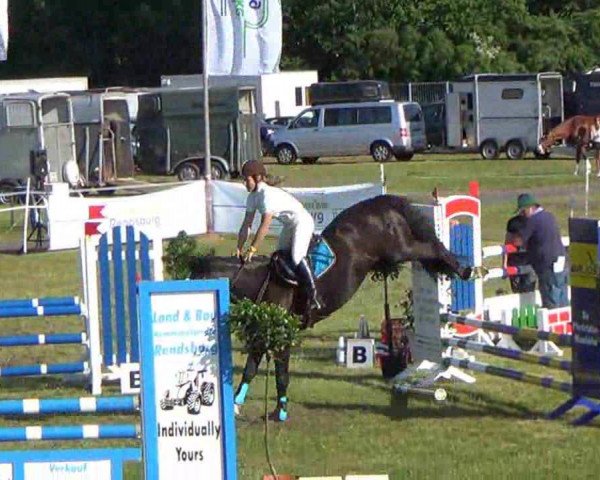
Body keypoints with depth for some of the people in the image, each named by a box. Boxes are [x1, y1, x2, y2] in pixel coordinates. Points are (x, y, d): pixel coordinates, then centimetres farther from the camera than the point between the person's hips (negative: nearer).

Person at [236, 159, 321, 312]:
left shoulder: (268, 194, -30)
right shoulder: (252, 197, -2)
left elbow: (265, 226, -33)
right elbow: (246, 225, 1)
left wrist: (252, 249, -32)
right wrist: (239, 249, -5)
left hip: (302, 222, -10)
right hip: (288, 225, 10)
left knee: (297, 257, -23)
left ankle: (313, 295, -21)